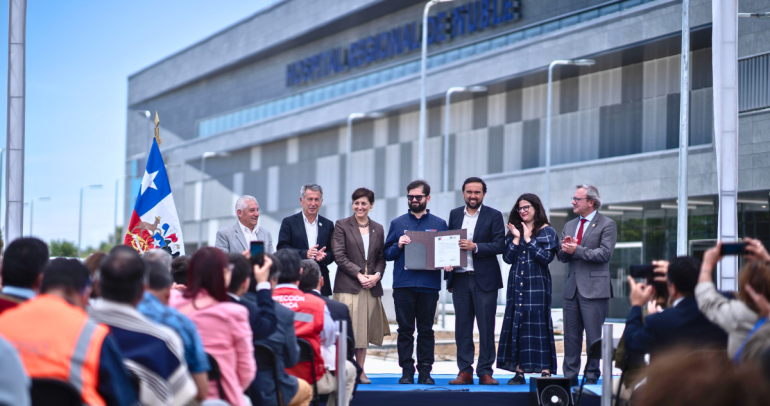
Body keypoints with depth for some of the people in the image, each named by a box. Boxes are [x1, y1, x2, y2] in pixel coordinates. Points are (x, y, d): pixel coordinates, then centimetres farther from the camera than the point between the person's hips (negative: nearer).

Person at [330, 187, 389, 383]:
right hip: (348, 286, -4)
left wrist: (376, 275, -6)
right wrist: (359, 274, -12)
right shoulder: (342, 225, 3)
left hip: (371, 287, 4)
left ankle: (360, 371, 11)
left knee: (365, 329, 5)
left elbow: (381, 257, 14)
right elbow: (339, 255, -5)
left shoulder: (378, 229, 15)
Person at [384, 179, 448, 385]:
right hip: (403, 283, 0)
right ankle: (407, 371, 5)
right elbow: (387, 254, 8)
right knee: (405, 330, 1)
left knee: (426, 330, 4)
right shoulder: (398, 223, 10)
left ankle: (425, 371, 7)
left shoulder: (439, 224, 10)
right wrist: (398, 246, -11)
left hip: (429, 285, 0)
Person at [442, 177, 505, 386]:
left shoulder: (494, 216, 1)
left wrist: (475, 247, -17)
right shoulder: (455, 214, 13)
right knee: (462, 326, 5)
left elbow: (500, 245, -7)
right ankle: (465, 372, 9)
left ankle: (485, 372, 4)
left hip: (484, 279, -3)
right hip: (460, 277, 3)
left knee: (486, 327, -1)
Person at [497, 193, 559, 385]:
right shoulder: (514, 232, 13)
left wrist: (528, 239, -11)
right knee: (516, 324, 1)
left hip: (537, 284, -5)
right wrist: (516, 239, -6)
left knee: (538, 324, -7)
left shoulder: (547, 231, 1)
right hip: (517, 283, 5)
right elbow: (507, 258, 5)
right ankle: (519, 372, 4)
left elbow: (547, 257, -11)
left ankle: (545, 372, -6)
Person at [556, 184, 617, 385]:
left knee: (593, 336, -4)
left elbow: (604, 254, -13)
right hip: (572, 288, 6)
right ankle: (570, 376, 13)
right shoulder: (569, 225, 18)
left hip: (594, 290, -6)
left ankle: (592, 377, 3)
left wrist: (577, 250, -15)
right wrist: (565, 249, -8)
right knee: (571, 335, 8)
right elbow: (562, 256, 15)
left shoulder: (607, 225, -2)